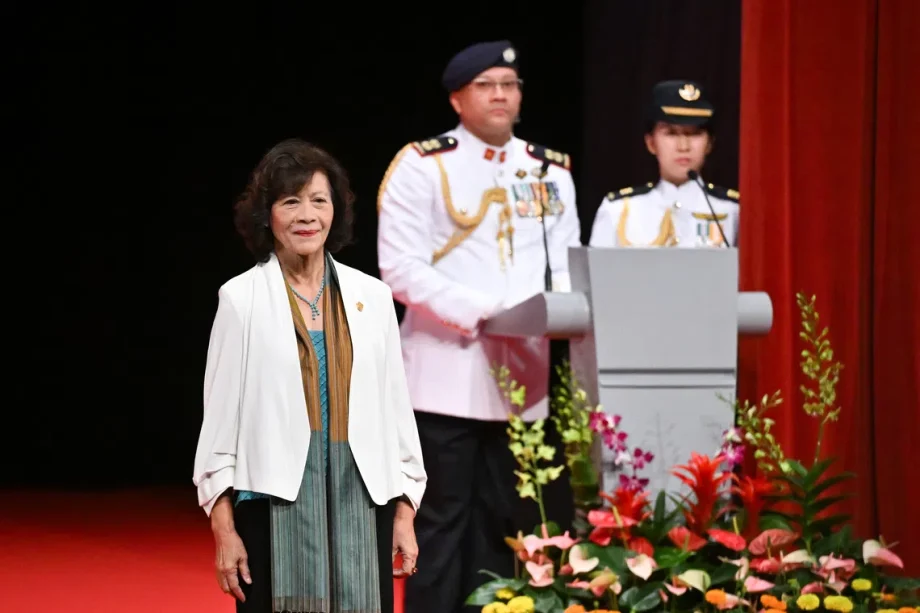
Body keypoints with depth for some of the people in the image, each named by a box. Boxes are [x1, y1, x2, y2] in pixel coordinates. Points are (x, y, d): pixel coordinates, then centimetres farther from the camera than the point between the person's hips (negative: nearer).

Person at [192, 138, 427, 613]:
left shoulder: (371, 296, 8)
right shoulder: (241, 298, 1)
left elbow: (396, 408, 11)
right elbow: (220, 418, 1)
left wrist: (405, 514, 7)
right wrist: (223, 528, -4)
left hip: (361, 501, 2)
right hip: (276, 501, -2)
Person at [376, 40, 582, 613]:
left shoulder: (552, 171, 12)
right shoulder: (421, 166, -4)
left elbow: (567, 265, 11)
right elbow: (401, 267, -12)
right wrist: (484, 311, -20)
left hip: (521, 371, 5)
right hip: (448, 375, -5)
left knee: (503, 519, 9)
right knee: (442, 519, -2)